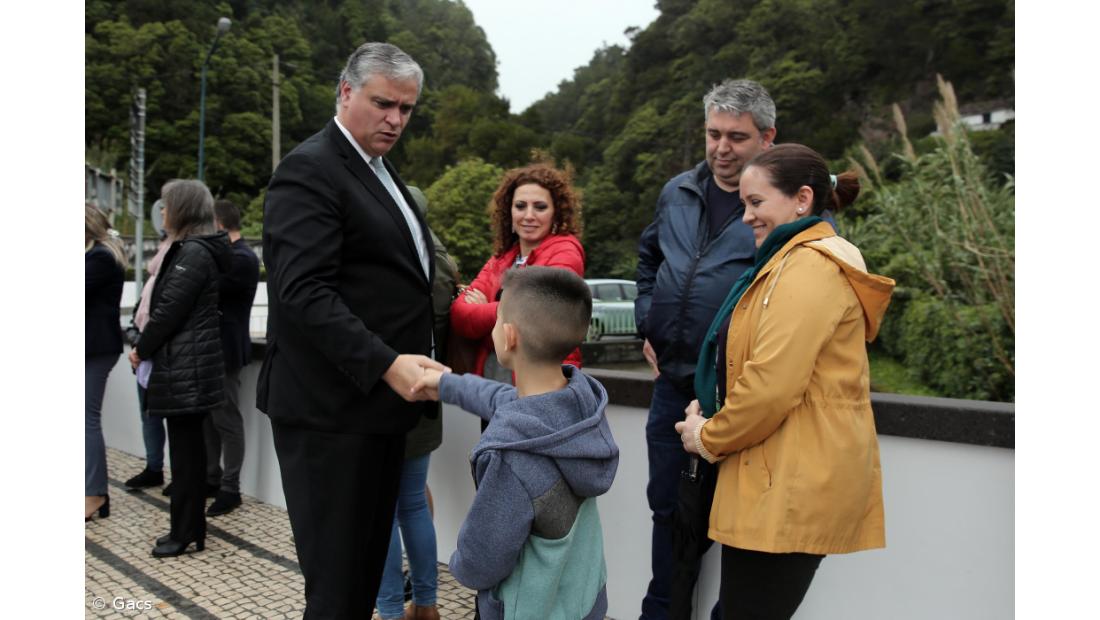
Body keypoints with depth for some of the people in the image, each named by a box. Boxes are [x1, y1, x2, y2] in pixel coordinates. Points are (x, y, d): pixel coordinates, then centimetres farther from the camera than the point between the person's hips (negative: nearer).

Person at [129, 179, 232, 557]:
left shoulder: (193, 252, -15)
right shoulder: (193, 249, 16)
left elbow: (170, 310, -18)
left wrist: (141, 349, -5)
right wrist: (149, 346, 10)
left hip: (185, 366, -10)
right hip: (188, 362, 10)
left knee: (184, 449, -2)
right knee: (189, 447, 14)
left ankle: (186, 531, 7)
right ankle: (191, 526, 22)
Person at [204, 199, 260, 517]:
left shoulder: (242, 258, -17)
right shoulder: (227, 255, 14)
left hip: (225, 351, -10)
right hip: (211, 348, 10)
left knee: (227, 421, -2)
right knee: (208, 417, 16)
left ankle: (230, 488, 7)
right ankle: (211, 477, 28)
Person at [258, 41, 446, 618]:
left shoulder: (380, 172, 18)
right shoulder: (309, 169, -11)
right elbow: (304, 291, -21)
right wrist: (386, 364, -27)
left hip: (379, 402, 9)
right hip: (331, 408, -9)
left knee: (368, 568, 16)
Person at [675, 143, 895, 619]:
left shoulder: (808, 268, -16)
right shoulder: (793, 261, 19)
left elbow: (772, 383, -24)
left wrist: (710, 438, -8)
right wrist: (713, 419, 8)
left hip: (793, 484, -11)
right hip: (789, 476, 11)